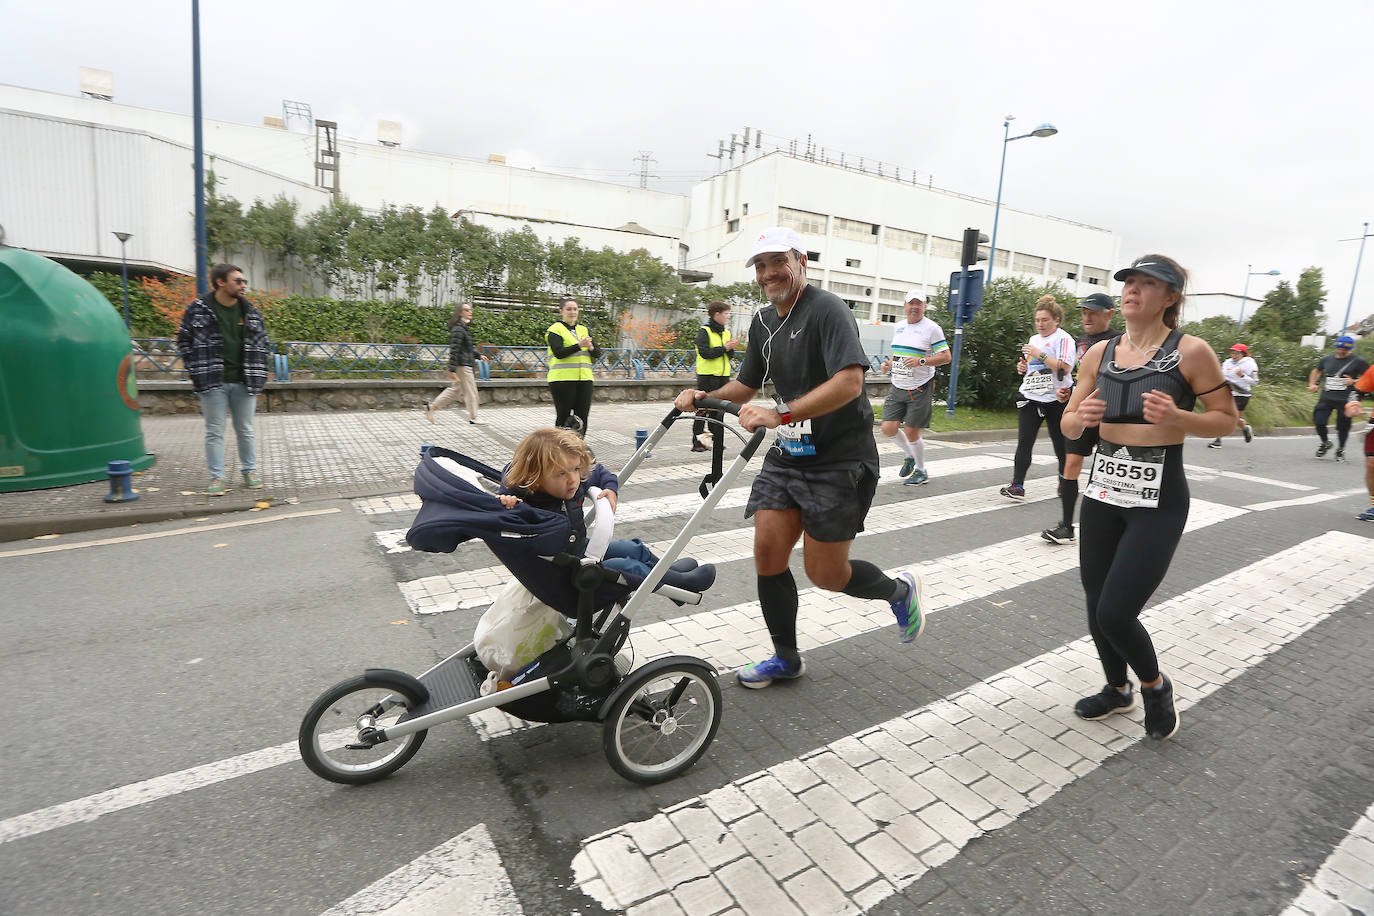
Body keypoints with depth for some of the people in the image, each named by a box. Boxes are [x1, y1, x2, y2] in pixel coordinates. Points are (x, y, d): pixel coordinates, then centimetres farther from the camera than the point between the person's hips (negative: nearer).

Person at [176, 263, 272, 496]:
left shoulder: (251, 311, 8)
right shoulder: (198, 309, -1)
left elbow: (264, 343, 14)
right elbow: (184, 341, 5)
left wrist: (259, 375, 7)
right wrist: (196, 372, -2)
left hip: (243, 382, 3)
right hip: (212, 383, -2)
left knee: (245, 430, 11)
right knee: (214, 432, 4)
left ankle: (249, 471, 24)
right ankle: (217, 478, 11)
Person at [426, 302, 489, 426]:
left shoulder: (464, 328, 16)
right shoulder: (458, 330, -16)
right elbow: (454, 350, -22)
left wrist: (478, 356, 27)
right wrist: (451, 369, -25)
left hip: (465, 364, 10)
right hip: (462, 365, -10)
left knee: (456, 389, 16)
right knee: (470, 391, -2)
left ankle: (431, 407, 21)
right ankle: (473, 418, 7)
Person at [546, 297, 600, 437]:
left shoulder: (584, 330, 18)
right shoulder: (555, 329, 1)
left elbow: (598, 354, 12)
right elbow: (558, 353, -14)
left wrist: (591, 348, -11)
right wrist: (579, 346, -24)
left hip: (584, 379, 5)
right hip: (562, 379, -5)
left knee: (582, 417, 5)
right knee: (563, 416, -2)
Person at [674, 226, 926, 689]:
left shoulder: (827, 310, -14)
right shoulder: (763, 321, 11)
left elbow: (849, 381, -28)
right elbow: (746, 385, 20)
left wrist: (782, 414, -38)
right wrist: (705, 397, 0)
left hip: (837, 460, -7)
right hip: (786, 456, 7)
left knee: (825, 573, -1)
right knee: (767, 554, 1)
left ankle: (900, 590, 31)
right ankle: (786, 658, 22)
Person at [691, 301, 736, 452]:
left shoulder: (726, 332, 14)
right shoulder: (704, 332, -7)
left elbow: (729, 355, 14)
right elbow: (705, 352, -19)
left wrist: (730, 348, -7)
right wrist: (724, 348, -16)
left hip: (723, 376, 7)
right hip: (707, 376, -6)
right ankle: (697, 441, 3)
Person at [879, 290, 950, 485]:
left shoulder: (932, 328, -6)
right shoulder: (898, 327, 12)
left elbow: (946, 356, -8)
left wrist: (921, 361, -21)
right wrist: (889, 363, 6)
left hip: (920, 390, -5)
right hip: (897, 387, 6)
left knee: (912, 432, -2)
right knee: (888, 428, -2)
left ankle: (921, 471, 20)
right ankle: (910, 455, 26)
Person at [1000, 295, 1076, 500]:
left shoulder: (1063, 339, -6)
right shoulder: (1034, 339, 17)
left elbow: (1064, 367, -19)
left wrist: (1039, 354, -20)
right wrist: (1022, 366, 7)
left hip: (1056, 399, -5)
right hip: (1030, 397, 6)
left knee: (1060, 443, 9)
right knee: (1024, 442, -6)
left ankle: (1065, 479, 29)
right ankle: (1017, 485, -9)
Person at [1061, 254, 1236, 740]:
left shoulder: (1190, 351, -8)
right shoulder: (1100, 353, 5)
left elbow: (1227, 419, -2)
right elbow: (1068, 426, 7)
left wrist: (1175, 417, -21)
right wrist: (1081, 418, -16)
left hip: (1158, 499, -5)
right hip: (1103, 490, 5)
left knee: (1115, 613, -8)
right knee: (1096, 606, 13)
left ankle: (1155, 685, 25)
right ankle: (1117, 688, 39)